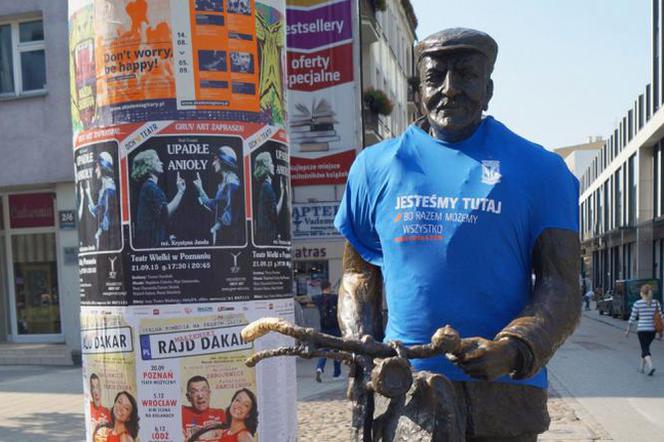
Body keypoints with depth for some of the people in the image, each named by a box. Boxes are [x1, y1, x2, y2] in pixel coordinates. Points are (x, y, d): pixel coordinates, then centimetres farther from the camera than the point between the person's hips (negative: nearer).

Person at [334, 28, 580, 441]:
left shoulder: (540, 169, 2)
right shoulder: (377, 165, 7)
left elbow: (561, 290, -2)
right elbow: (358, 276, 11)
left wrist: (514, 351, -19)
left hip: (505, 395, 0)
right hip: (401, 388, 1)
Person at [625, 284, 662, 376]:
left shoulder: (637, 304, -7)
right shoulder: (656, 302, 0)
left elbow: (632, 318, -4)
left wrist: (628, 330, 6)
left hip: (642, 329, -4)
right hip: (652, 329, 4)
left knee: (645, 350, -1)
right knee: (645, 347, 20)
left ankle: (650, 366, -23)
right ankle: (642, 367, 28)